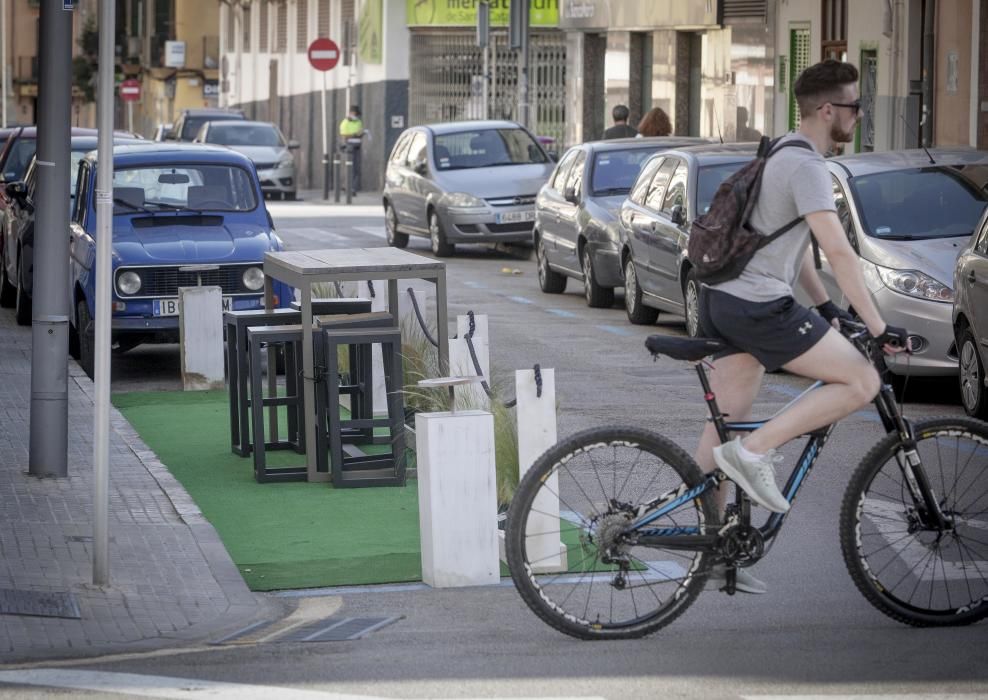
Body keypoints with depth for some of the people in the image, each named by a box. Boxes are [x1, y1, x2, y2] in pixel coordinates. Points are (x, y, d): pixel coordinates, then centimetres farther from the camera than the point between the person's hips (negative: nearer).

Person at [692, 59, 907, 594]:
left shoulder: (782, 156, 18)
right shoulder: (806, 166, -15)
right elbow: (839, 253, -20)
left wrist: (825, 307, 25)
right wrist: (877, 327, -19)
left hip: (723, 298, 11)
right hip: (758, 305, -11)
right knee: (861, 381, -8)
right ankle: (753, 452, -12)